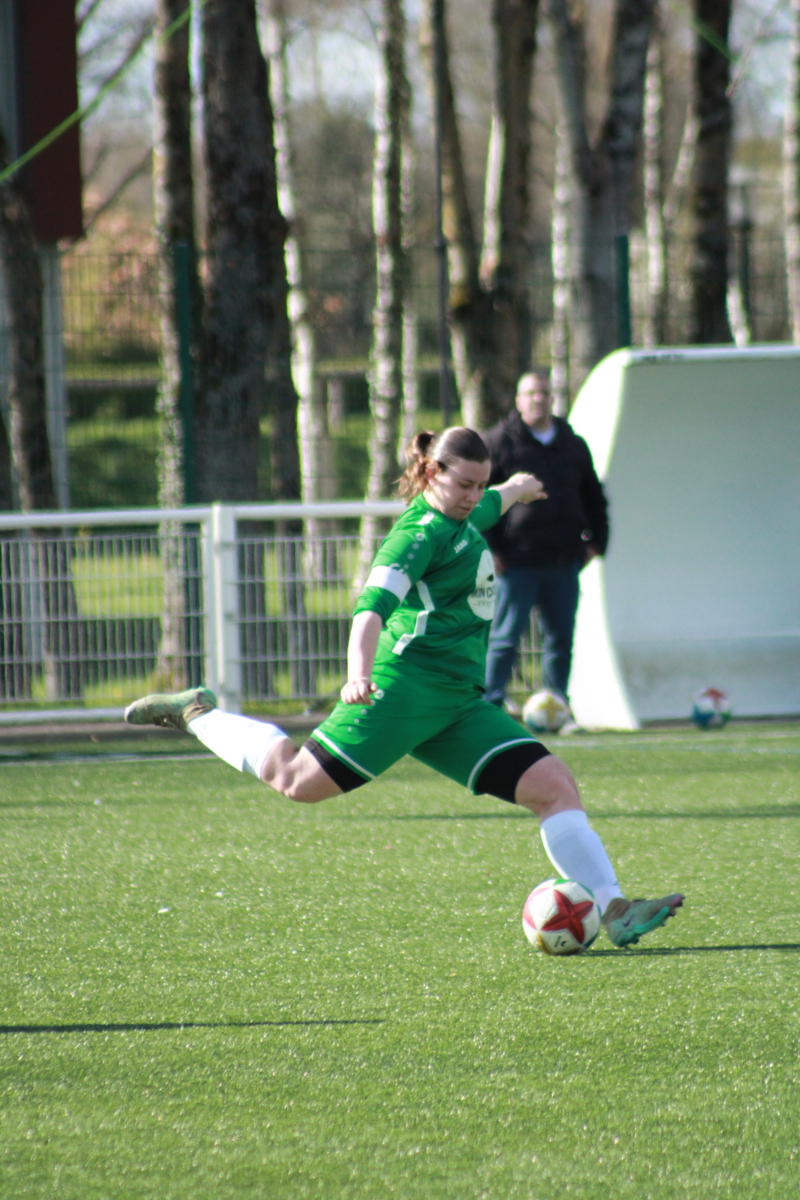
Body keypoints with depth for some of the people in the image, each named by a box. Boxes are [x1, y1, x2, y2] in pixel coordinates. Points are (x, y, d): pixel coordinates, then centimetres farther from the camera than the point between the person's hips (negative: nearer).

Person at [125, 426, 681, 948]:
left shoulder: (462, 519, 17)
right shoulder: (421, 532, -12)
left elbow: (488, 505, 44)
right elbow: (374, 604, -27)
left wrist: (515, 490, 67)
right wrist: (359, 674, -44)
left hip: (461, 701, 9)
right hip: (409, 684, -8)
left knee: (554, 785, -5)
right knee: (299, 779, -5)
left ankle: (613, 909, -9)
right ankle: (196, 714, 17)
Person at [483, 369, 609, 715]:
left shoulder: (573, 446, 15)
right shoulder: (499, 441, 0)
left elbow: (594, 498, 25)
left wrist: (595, 541, 14)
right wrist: (487, 549, -9)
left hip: (563, 559, 5)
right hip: (516, 560, -5)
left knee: (561, 637, 7)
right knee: (505, 636, -5)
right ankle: (490, 707, -1)